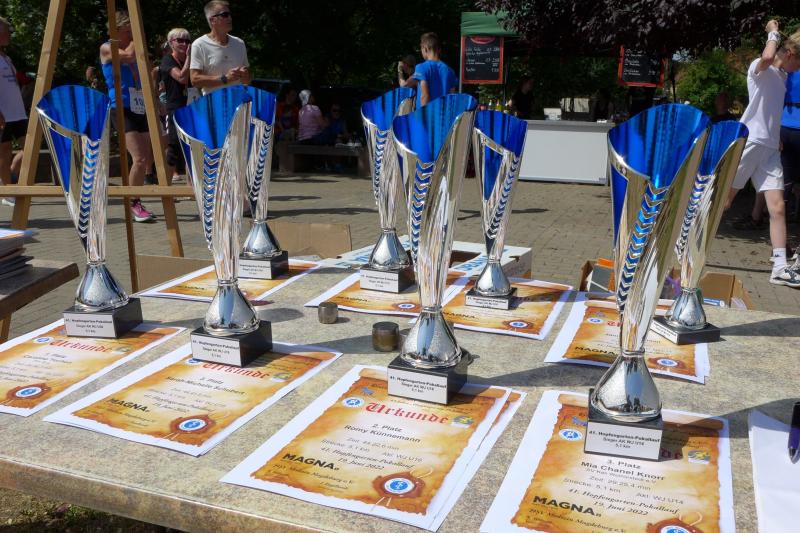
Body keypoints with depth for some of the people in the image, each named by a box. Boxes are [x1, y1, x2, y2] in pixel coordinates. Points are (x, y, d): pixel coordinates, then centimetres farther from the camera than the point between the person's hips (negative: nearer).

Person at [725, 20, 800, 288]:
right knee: (721, 201, -4)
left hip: (770, 148, 8)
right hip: (748, 142, -7)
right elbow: (767, 57, -27)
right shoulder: (760, 68, -3)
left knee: (778, 207, -2)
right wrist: (773, 34, -10)